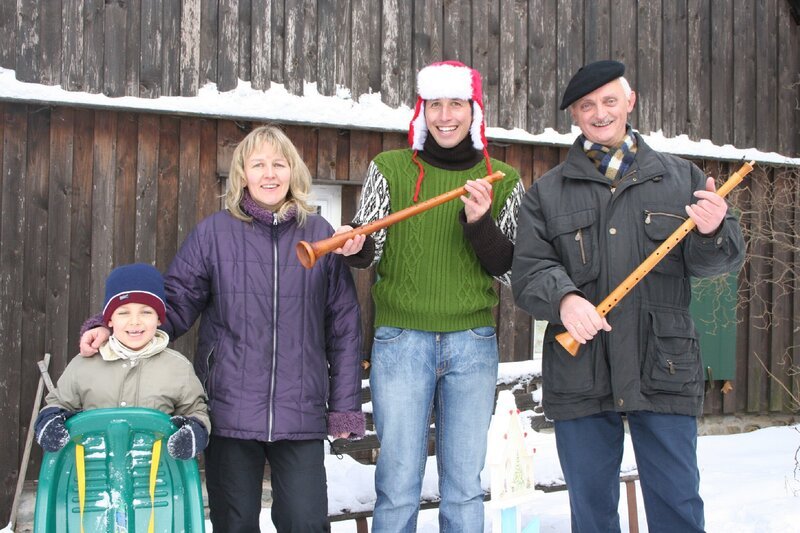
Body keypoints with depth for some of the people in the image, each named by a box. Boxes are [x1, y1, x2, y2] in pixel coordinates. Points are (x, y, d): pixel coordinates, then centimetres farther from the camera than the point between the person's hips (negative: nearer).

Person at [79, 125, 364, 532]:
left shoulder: (320, 235, 5)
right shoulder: (214, 233, 2)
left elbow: (344, 326, 6)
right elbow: (174, 303, 3)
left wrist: (345, 406, 5)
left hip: (300, 413, 0)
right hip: (231, 410, 0)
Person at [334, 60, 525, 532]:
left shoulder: (502, 180, 6)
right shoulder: (390, 169, 3)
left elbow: (506, 267, 1)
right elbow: (371, 252, -1)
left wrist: (480, 222, -17)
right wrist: (356, 248, -24)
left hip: (473, 345, 1)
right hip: (401, 340, -1)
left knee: (465, 485, 8)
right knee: (398, 484, 1)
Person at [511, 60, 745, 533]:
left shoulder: (682, 177, 11)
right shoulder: (547, 193, 9)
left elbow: (721, 260, 8)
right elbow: (530, 272, 1)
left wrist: (712, 232, -16)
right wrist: (564, 298, -21)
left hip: (664, 371, 0)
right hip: (579, 375, 1)